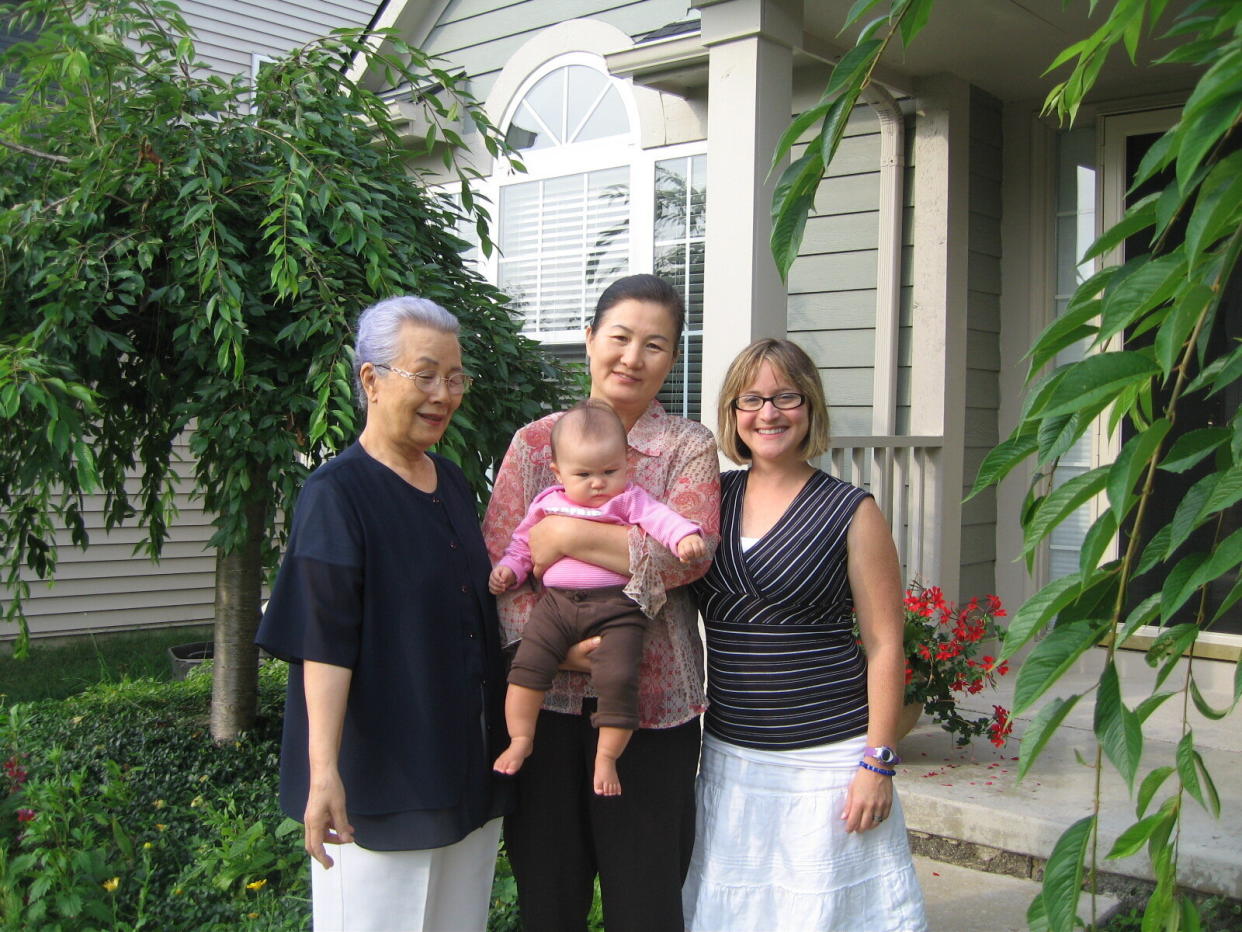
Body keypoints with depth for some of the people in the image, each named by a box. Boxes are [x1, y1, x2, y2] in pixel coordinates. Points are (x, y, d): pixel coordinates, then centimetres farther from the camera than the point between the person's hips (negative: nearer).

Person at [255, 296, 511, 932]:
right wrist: (323, 772, -26)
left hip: (469, 765, 7)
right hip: (383, 775, -7)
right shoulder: (337, 493, -14)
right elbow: (324, 642, -20)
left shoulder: (452, 483, 9)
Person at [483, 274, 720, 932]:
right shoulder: (535, 443, 6)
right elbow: (496, 565, -1)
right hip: (544, 698, 2)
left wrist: (567, 536, -16)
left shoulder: (689, 446, 3)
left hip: (651, 702, -1)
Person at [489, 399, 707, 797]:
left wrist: (685, 536, -31)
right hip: (557, 600, 3)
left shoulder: (629, 500, 4)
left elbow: (660, 517, -12)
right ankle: (520, 740, 8)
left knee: (618, 678, -15)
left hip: (616, 606, -3)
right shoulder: (548, 503, 15)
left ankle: (607, 756, 3)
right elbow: (523, 542, 26)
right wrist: (508, 569, 10)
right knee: (527, 663, -8)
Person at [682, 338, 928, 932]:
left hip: (826, 760, -4)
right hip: (728, 756, 4)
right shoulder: (711, 498, 5)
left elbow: (885, 644, -6)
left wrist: (878, 763, -9)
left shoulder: (851, 513, -6)